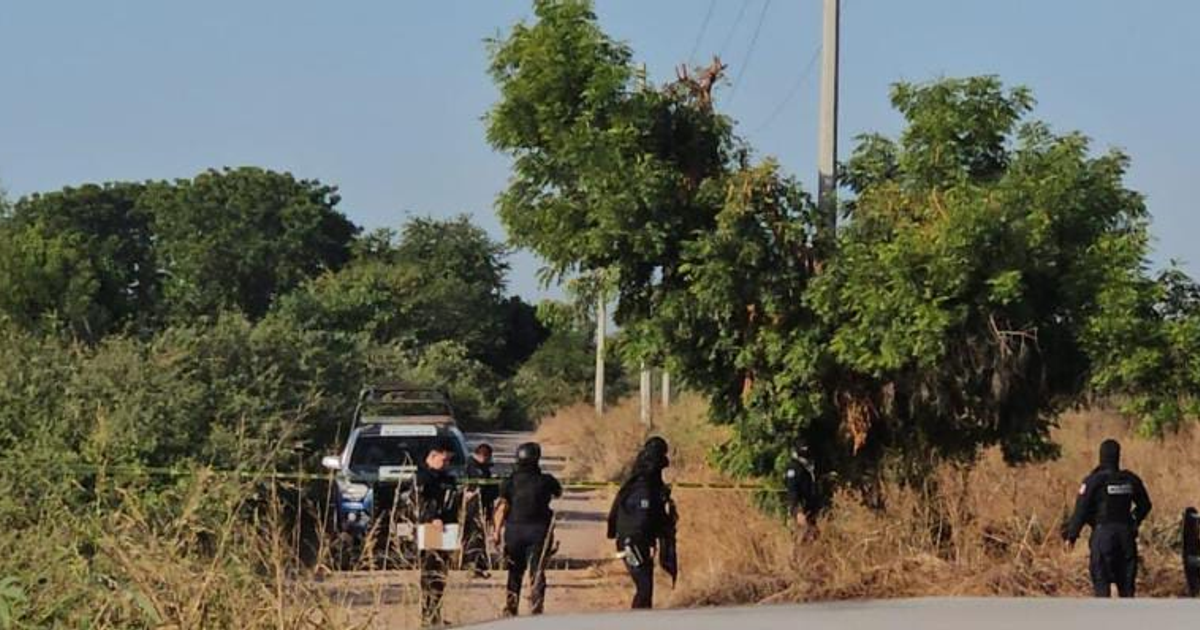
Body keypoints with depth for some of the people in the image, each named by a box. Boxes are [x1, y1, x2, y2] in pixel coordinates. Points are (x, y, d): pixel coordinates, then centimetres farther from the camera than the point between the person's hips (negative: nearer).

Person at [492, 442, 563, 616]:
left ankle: (510, 609, 20)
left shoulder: (510, 481, -1)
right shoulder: (546, 481, -4)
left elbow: (502, 507, -5)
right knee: (537, 571, 1)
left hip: (514, 530, 2)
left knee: (515, 571, 15)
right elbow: (558, 493, 15)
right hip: (538, 530, -2)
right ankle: (536, 608, -10)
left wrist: (497, 531, -2)